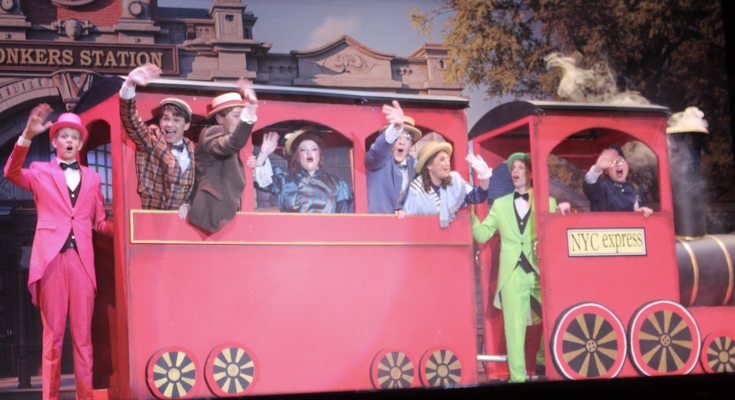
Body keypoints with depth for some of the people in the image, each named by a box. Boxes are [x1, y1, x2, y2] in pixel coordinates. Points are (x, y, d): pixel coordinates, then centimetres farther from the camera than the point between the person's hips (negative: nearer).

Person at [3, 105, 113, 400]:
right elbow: (12, 173, -11)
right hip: (51, 256, -2)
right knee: (53, 335, -2)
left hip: (82, 259, 2)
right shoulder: (40, 171, 12)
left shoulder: (92, 178, 19)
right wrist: (27, 136, -25)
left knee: (83, 336, 0)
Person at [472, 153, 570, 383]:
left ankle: (543, 363, 20)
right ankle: (517, 377, 1)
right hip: (512, 275, 0)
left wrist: (562, 214, -10)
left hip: (541, 273, 0)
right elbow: (482, 234, 10)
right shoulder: (500, 204, 16)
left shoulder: (547, 202, 13)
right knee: (514, 327, -4)